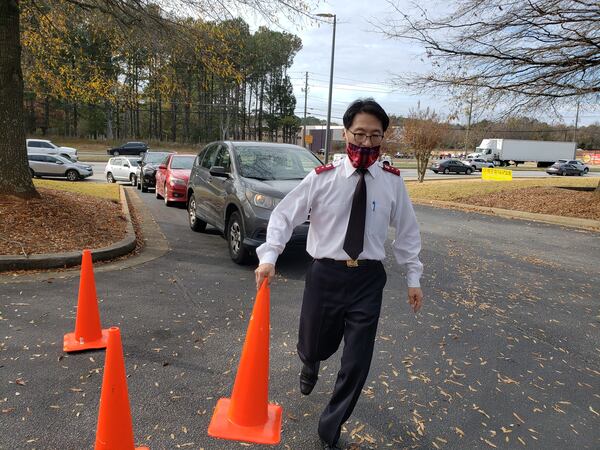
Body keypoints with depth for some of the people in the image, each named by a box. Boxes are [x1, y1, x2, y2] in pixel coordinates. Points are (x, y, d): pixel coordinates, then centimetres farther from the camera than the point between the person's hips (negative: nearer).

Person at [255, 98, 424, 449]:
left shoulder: (393, 182, -1)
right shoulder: (323, 178, -7)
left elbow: (407, 231, 7)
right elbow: (284, 215, -4)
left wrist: (414, 278, 8)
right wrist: (269, 257, -17)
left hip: (368, 279, 1)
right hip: (325, 274, -1)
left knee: (357, 362, 5)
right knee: (314, 346, 16)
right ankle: (310, 364, 59)